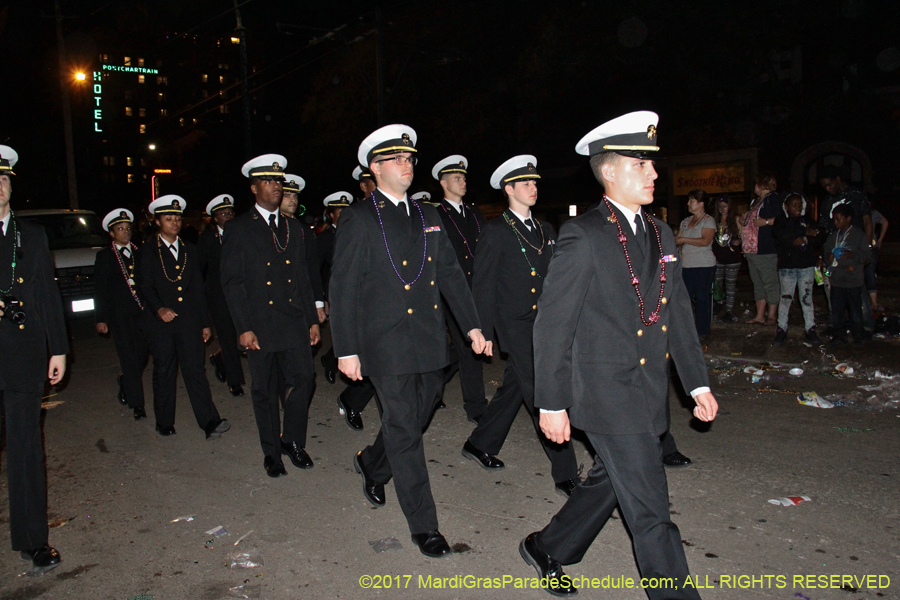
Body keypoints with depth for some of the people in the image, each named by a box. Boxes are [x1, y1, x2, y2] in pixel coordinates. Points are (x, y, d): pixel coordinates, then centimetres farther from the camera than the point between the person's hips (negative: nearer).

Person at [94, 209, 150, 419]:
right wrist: (100, 318, -3)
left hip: (142, 310, 3)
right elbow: (99, 289, 2)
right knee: (129, 357, -3)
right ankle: (136, 404, 3)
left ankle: (125, 383, 34)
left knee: (143, 352, 4)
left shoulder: (139, 252, 12)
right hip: (118, 313, -3)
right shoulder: (105, 256, 4)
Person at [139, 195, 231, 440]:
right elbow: (145, 286, -5)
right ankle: (164, 423, 20)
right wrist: (159, 308, -24)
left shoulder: (190, 250, 14)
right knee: (163, 372, 7)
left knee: (195, 369, -4)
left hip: (188, 319, 2)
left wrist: (205, 323, 11)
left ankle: (210, 422, -8)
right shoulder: (148, 250, 3)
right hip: (160, 320, -2)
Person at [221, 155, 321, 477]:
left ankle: (292, 441, 19)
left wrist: (312, 319, 10)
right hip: (259, 326, -3)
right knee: (264, 390, 6)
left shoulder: (293, 227, 14)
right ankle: (271, 453, 22)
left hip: (294, 323, 3)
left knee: (304, 380, -3)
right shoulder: (238, 228, 0)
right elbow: (231, 281, -4)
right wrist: (243, 327, -11)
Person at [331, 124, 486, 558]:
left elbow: (451, 273, 15)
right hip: (386, 345, -6)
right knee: (403, 431, 0)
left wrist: (472, 325, 9)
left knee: (414, 421, 18)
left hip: (430, 343, 6)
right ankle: (423, 526, 12)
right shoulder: (359, 219, -5)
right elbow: (342, 289, -7)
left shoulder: (427, 216, 13)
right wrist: (346, 350, -11)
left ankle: (372, 464, 47)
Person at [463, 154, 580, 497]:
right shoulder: (496, 232, -6)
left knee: (513, 388, 16)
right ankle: (565, 475, 0)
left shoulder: (546, 231, 14)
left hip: (542, 326, 7)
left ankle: (480, 446, 34)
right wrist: (485, 332, -11)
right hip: (514, 326, -7)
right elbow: (482, 285, -7)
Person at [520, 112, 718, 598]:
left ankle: (546, 550, 42)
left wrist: (697, 382, 13)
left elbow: (678, 313, 15)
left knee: (608, 483, 21)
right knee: (651, 515, -2)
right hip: (608, 395, -8)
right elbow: (552, 324, -14)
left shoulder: (660, 234, 11)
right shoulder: (583, 236, -14)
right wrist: (551, 403, -13)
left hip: (650, 395, 8)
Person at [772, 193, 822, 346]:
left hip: (807, 266, 2)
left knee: (807, 298, 4)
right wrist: (805, 232, -17)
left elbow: (819, 240, 4)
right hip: (787, 266, -2)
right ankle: (782, 329, 9)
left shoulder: (808, 221, 11)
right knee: (785, 298, 0)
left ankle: (810, 329, 10)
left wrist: (806, 240, -16)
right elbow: (778, 234, -19)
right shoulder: (780, 220, 3)